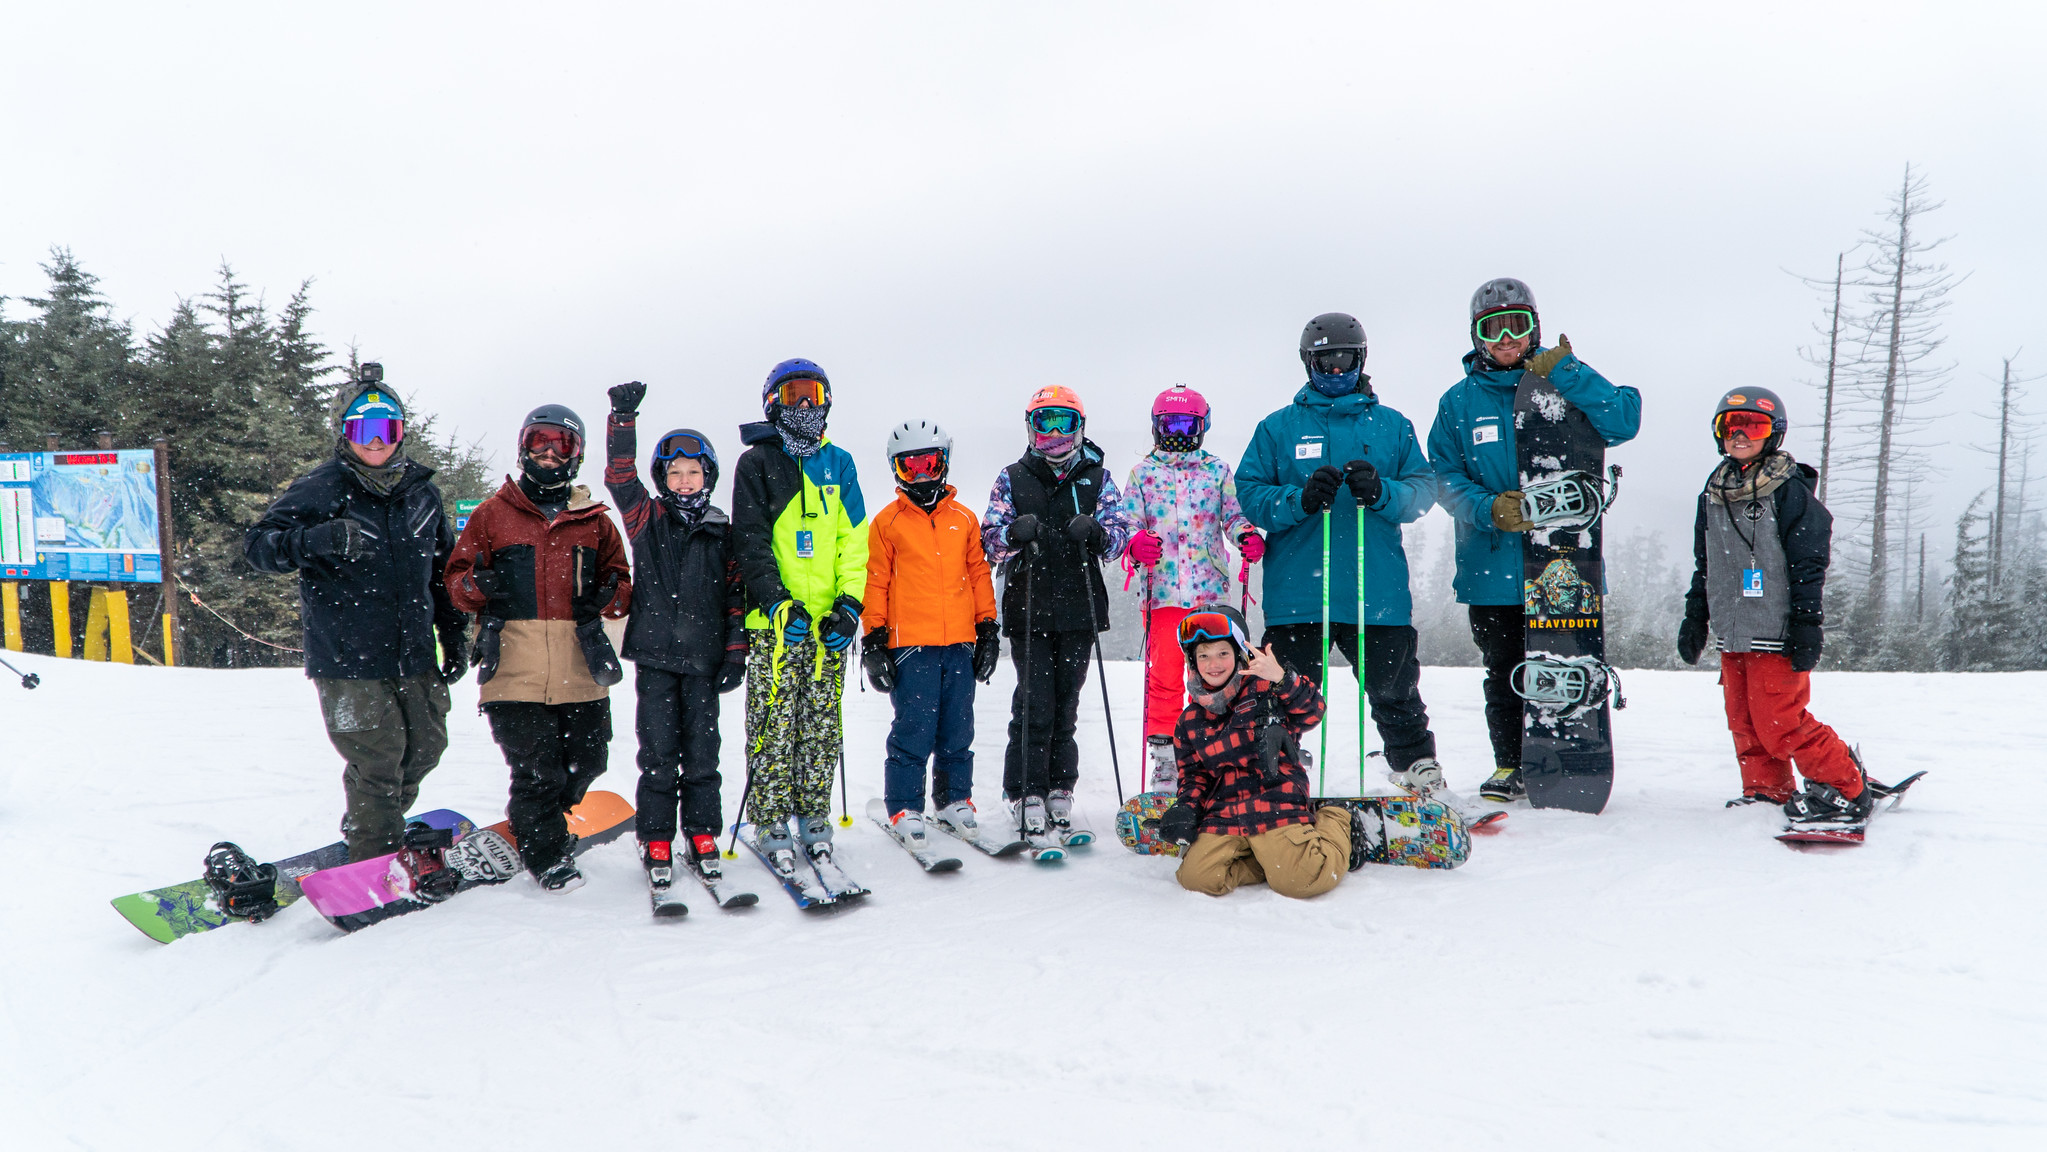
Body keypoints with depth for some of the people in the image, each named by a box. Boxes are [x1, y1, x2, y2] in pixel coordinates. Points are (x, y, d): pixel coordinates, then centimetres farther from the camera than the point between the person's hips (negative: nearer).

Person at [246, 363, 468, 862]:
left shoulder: (421, 490, 9)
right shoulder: (323, 488, -7)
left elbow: (443, 567, 19)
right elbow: (258, 544, -12)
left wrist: (454, 635, 16)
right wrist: (315, 539, -32)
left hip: (414, 657, 6)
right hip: (346, 658, -6)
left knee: (425, 747, 15)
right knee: (378, 761, -5)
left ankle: (367, 831, 38)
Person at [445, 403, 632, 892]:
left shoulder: (594, 521, 15)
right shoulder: (492, 514, 10)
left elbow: (619, 578, 17)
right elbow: (456, 580, 11)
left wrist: (609, 596, -6)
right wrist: (476, 585, -12)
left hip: (581, 668, 3)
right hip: (516, 666, -3)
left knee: (586, 761, 8)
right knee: (536, 771, -4)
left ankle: (532, 818, 36)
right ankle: (546, 853, 17)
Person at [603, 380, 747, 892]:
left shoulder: (723, 534, 7)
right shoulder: (648, 521, 6)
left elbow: (736, 596, 8)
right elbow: (620, 477, -6)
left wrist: (736, 653, 3)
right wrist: (623, 418, -13)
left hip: (703, 660, 1)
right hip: (655, 658, -1)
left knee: (701, 753, 5)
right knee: (658, 755, 1)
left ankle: (701, 838, 16)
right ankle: (656, 842, 11)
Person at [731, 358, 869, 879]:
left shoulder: (838, 463, 13)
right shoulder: (757, 463, 3)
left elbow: (854, 542, 9)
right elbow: (751, 545, -4)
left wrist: (850, 605, -3)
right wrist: (779, 604, -15)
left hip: (828, 621, 3)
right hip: (776, 620, -3)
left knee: (822, 725, 7)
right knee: (774, 725, -2)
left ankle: (814, 817, 16)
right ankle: (771, 823, 7)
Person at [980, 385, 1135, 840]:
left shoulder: (1097, 478, 9)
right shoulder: (1012, 479, 7)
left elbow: (1119, 535, 3)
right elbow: (991, 541, 3)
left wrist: (1095, 535, -19)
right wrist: (1015, 534, -19)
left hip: (1079, 610, 1)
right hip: (1028, 611, -1)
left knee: (1066, 703, 8)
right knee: (1035, 704, -5)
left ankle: (1059, 791, 19)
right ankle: (1027, 794, 5)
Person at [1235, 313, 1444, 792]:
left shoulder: (1392, 425, 12)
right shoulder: (1278, 427, 10)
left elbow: (1423, 489, 5)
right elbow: (1250, 493, 2)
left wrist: (1381, 492, -16)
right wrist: (1301, 499, -16)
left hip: (1378, 590, 1)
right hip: (1296, 591, -1)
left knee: (1394, 690, 9)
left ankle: (1419, 769, 28)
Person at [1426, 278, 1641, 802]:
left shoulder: (1565, 385, 5)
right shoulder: (1459, 402, 8)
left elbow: (1624, 422, -11)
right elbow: (1444, 478, 2)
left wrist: (1564, 373, -17)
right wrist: (1489, 508, -16)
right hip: (1492, 565, 1)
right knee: (1503, 674, 8)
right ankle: (1509, 767, 22)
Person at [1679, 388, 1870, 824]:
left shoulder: (1790, 491, -5)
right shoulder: (1713, 496, 14)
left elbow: (1809, 563, -8)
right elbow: (1704, 568, 21)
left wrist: (1806, 623, -13)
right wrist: (1694, 619, 18)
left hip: (1776, 635, -7)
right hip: (1732, 635, 7)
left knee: (1780, 723, -9)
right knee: (1744, 723, 8)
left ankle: (1846, 790, 7)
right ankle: (1766, 792, 21)